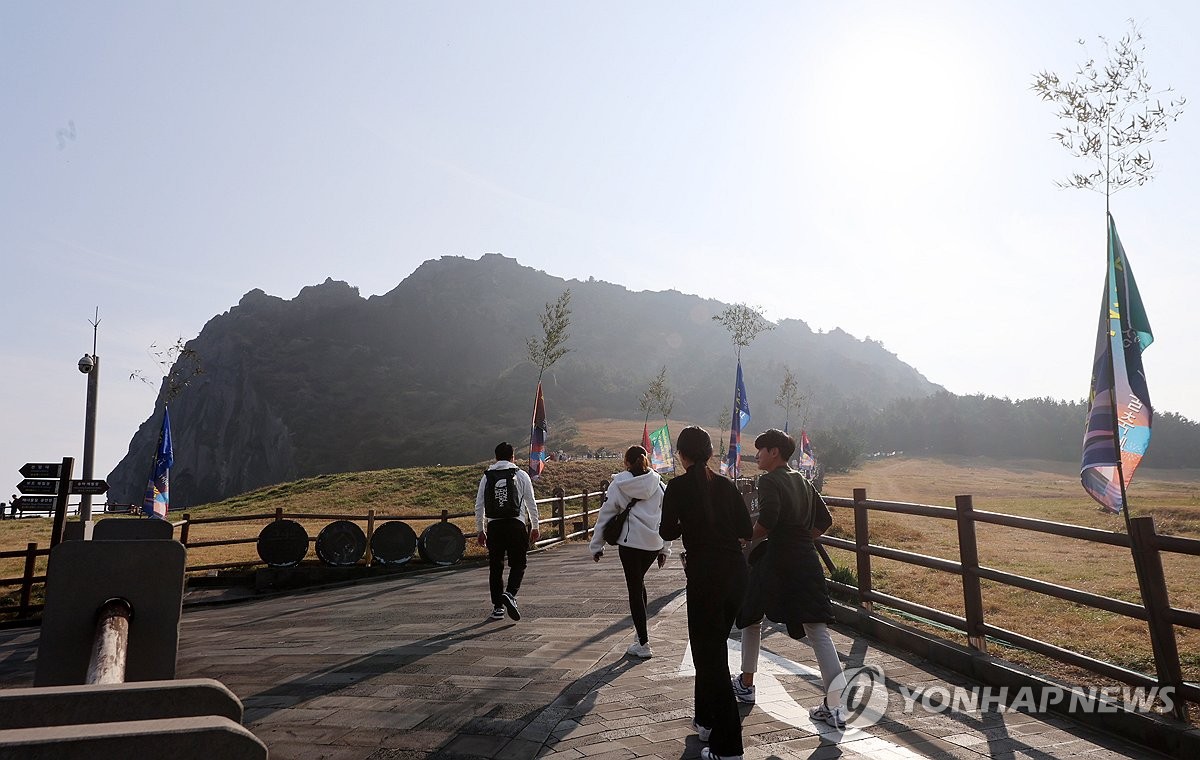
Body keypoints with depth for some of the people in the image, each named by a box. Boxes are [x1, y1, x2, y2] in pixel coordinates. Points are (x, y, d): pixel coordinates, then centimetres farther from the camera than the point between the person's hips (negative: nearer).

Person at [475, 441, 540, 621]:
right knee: (518, 564, 7)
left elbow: (479, 507, 7)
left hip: (494, 526, 2)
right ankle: (510, 594, -16)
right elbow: (531, 504, 3)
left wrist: (480, 530, 15)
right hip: (516, 524, -2)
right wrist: (535, 527, 12)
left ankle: (498, 607, 15)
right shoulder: (521, 475, 4)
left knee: (495, 567, 11)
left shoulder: (487, 476, 9)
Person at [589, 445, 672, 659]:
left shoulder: (618, 485, -2)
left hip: (630, 542, -4)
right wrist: (665, 549, 16)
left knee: (635, 589, 5)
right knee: (639, 582, 24)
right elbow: (667, 518, 8)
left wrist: (597, 545, 9)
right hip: (654, 543, 4)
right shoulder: (658, 484, 5)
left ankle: (643, 644, 7)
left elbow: (605, 515, 0)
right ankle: (641, 631, 27)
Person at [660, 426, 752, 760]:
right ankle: (707, 720, 37)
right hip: (735, 569, 6)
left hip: (705, 573, -6)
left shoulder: (679, 486, -6)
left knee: (709, 653, 3)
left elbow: (667, 532, -6)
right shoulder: (725, 484, 7)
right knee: (714, 645, 22)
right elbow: (745, 528, 6)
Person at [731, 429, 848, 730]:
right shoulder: (802, 481, 14)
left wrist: (749, 538, -6)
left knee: (751, 617, 16)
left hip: (776, 560, -6)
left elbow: (767, 519, -23)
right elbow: (824, 520, 17)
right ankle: (834, 705, -5)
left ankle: (746, 684, 28)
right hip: (807, 561, 6)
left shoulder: (769, 481, -10)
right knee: (817, 629, 2)